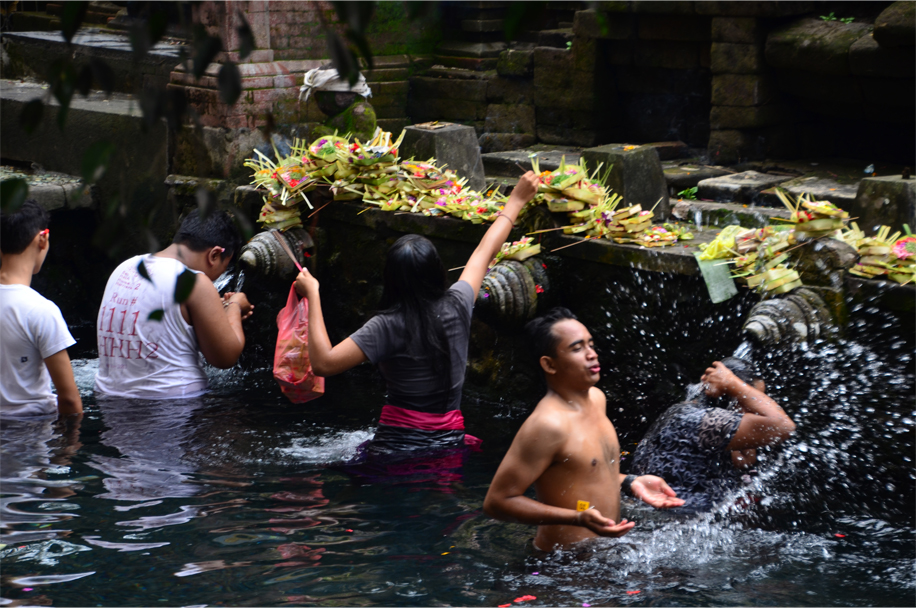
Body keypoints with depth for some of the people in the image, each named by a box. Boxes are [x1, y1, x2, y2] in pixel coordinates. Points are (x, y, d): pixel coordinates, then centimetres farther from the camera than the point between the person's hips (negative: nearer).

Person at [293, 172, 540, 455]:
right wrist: (516, 200, 32)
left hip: (397, 444, -4)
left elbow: (323, 363, -16)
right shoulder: (457, 306, -2)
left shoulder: (388, 326, -15)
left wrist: (312, 295, -9)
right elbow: (484, 252, 15)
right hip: (451, 440, 4)